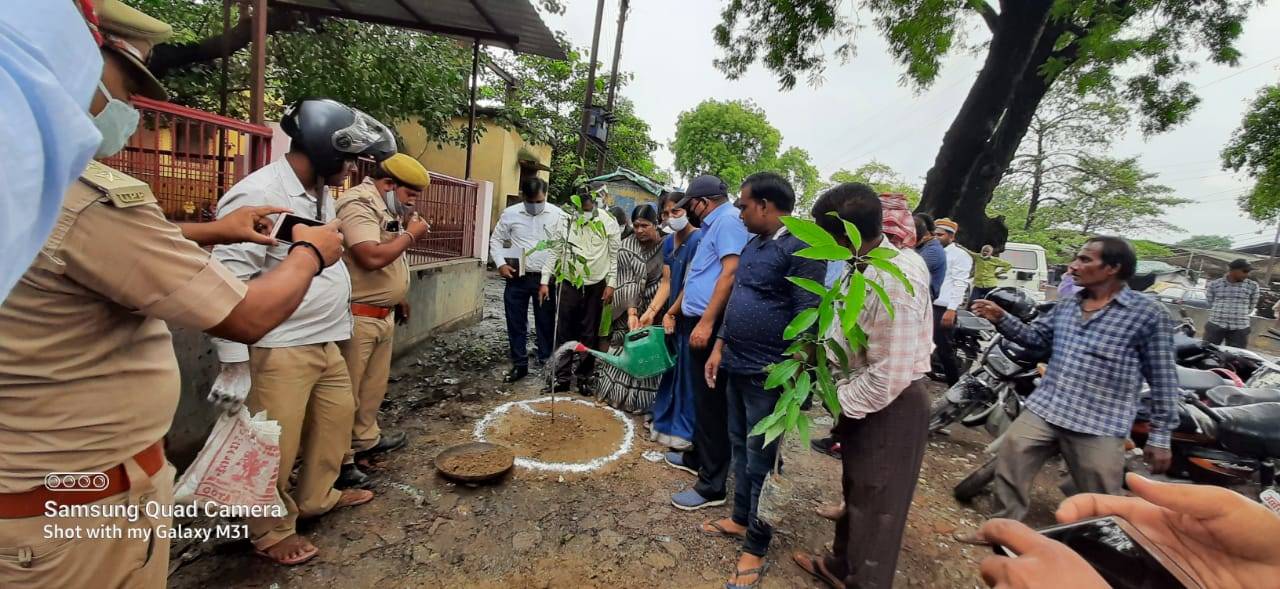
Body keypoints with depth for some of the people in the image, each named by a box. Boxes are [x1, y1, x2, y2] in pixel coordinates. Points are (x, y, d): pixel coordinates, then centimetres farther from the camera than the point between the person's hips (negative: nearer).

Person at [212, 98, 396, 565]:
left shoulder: (322, 193, 10)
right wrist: (234, 363, -18)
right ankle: (271, 532, 30)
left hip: (325, 343, 9)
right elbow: (229, 285, -20)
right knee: (276, 446, 7)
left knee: (338, 415, 22)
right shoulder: (257, 195, -19)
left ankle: (316, 497, 43)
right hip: (279, 350, -9)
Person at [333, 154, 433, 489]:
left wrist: (398, 298, 21)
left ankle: (365, 438, 36)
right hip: (356, 317, -10)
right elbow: (372, 257, -31)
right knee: (346, 390, 1)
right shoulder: (358, 204, -18)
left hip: (382, 314, 10)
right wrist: (411, 234, -17)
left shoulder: (386, 207, 13)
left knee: (374, 384, 20)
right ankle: (339, 460, 12)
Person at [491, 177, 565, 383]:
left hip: (546, 278, -1)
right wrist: (500, 263, -4)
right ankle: (519, 365, 24)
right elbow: (496, 240, 9)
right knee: (516, 323, 9)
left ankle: (546, 363, 21)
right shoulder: (510, 213, 0)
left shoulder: (557, 214, -3)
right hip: (517, 277, 2)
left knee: (546, 323, 7)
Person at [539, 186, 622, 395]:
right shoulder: (565, 220, -2)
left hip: (596, 286, 0)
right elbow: (553, 251, 3)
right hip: (568, 283, 1)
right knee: (564, 332, 5)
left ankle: (584, 378, 21)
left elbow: (615, 255, -1)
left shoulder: (609, 222, -5)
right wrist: (545, 281, 0)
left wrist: (611, 284, -4)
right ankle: (562, 378, 17)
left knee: (589, 335, 9)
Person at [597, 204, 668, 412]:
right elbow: (627, 284, -15)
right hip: (633, 308, 1)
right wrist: (631, 313, -29)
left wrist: (650, 313, -32)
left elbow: (667, 282, -20)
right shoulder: (627, 247, -9)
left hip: (658, 308, -1)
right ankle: (622, 394, 26)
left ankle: (645, 399, 20)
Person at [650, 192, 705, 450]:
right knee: (669, 368, 15)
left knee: (687, 371, 3)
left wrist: (671, 313, -9)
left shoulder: (698, 239, -14)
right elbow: (666, 282, 8)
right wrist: (652, 311, -2)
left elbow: (691, 283, -16)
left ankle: (684, 430, 17)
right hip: (672, 314, 7)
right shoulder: (668, 242, 9)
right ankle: (664, 421, 30)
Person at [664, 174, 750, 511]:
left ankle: (712, 485, 5)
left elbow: (731, 273, -23)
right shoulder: (713, 227, 21)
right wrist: (673, 312, 32)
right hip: (699, 321, 10)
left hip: (711, 325, -10)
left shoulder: (728, 220, -10)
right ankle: (697, 457, 35)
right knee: (702, 397, 20)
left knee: (711, 403, -4)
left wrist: (706, 322, -27)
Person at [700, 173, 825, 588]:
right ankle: (741, 519, 39)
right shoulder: (751, 246, 11)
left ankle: (755, 546, 23)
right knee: (740, 448, 20)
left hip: (767, 374, -8)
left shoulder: (801, 249, -16)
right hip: (736, 367, 8)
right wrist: (719, 347, 13)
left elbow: (807, 318, -19)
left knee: (760, 460, 5)